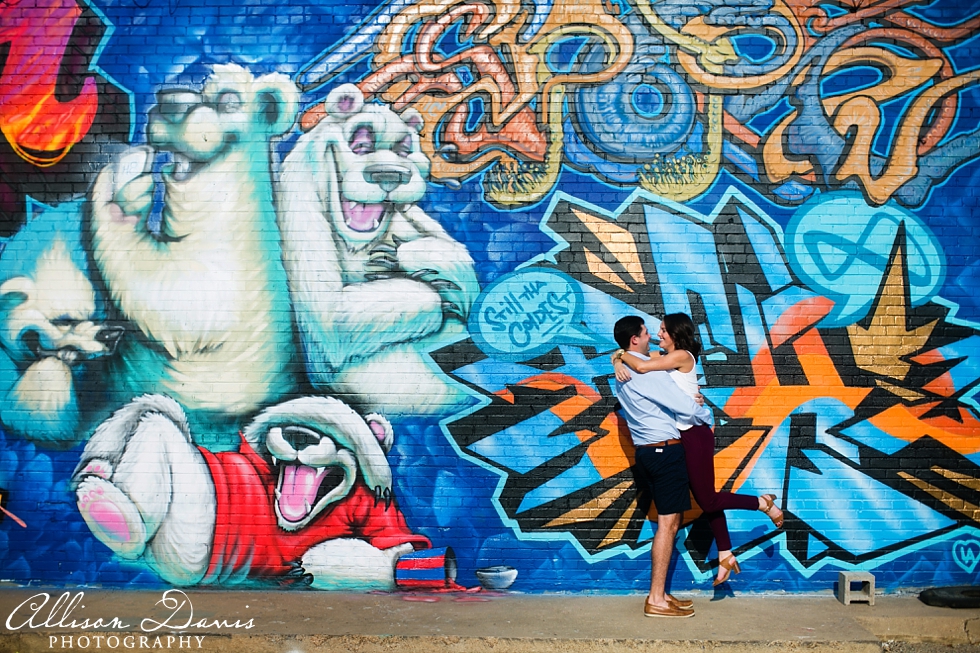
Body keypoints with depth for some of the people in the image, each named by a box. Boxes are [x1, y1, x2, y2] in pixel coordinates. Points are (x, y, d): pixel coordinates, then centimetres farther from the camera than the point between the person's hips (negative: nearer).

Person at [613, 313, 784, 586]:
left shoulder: (682, 356, -14)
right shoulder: (661, 357, 10)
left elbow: (642, 366, -26)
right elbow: (625, 356, 6)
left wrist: (622, 355, -9)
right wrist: (618, 364, -16)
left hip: (695, 435, -9)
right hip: (681, 436, 9)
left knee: (707, 500, -4)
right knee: (706, 499, 12)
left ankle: (763, 503, 12)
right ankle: (726, 555, 20)